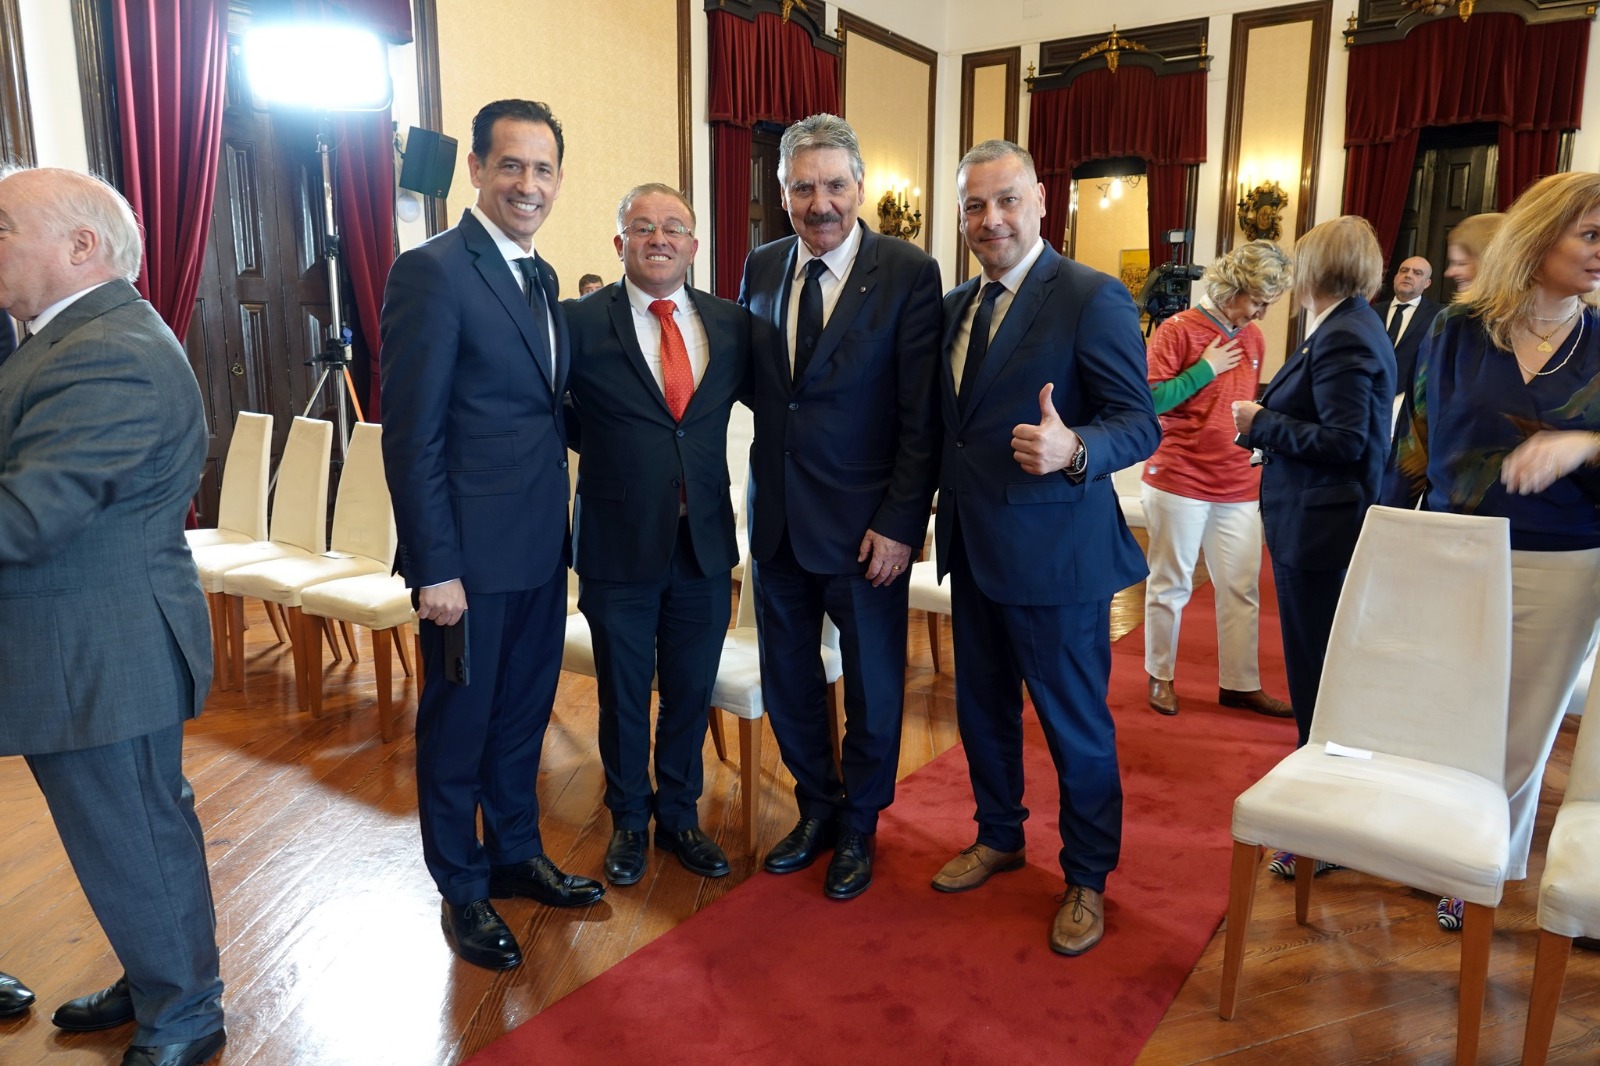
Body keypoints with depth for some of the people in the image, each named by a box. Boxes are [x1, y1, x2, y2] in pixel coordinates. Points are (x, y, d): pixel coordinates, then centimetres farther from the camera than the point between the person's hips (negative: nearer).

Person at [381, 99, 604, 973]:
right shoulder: (432, 271, -14)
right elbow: (412, 435, -17)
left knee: (523, 712, 20)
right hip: (471, 554, -8)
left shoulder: (541, 278, 12)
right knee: (459, 722, 10)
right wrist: (435, 567, -18)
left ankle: (517, 853, 39)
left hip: (540, 544, 8)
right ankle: (462, 890, 29)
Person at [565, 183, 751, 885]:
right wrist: (602, 449, -4)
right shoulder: (580, 323, -7)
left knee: (691, 692, 16)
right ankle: (629, 820, 36)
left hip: (706, 542, 3)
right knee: (623, 695, 13)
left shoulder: (732, 324, 3)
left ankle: (679, 815, 37)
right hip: (619, 545, -3)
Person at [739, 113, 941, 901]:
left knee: (872, 689, 11)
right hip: (777, 517, 5)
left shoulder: (909, 273, -9)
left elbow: (922, 415, -11)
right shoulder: (761, 267, 5)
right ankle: (816, 810, 39)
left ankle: (858, 827, 34)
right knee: (786, 681, 16)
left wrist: (900, 524, -15)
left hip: (864, 524, -4)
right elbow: (748, 380, 12)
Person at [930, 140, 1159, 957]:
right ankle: (998, 836, 42)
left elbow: (1138, 422, -16)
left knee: (1076, 724, 7)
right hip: (971, 545, 7)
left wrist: (1073, 450, -35)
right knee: (982, 707, 20)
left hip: (1053, 551, -7)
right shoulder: (955, 306, 10)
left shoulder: (1092, 298, -12)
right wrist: (941, 510, 5)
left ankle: (1087, 879, 28)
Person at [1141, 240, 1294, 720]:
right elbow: (1147, 400, -14)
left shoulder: (1254, 338, 10)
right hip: (1179, 481, -6)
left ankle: (1240, 683, 18)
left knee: (1242, 589, 7)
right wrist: (1205, 369, -14)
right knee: (1171, 584, 5)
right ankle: (1160, 676, 20)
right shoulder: (1180, 329, -8)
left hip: (1239, 486, 6)